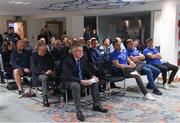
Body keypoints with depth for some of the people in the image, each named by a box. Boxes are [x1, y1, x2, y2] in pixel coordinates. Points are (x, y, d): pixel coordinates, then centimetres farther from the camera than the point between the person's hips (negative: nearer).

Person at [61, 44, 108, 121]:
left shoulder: (82, 59, 0)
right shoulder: (67, 61, -21)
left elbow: (86, 71, 9)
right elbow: (68, 76, -27)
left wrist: (92, 77, -12)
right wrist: (81, 81, -37)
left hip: (81, 79, 7)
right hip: (69, 81, -7)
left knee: (95, 82, -9)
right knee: (76, 85, -39)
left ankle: (96, 105, 0)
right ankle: (78, 111, -32)